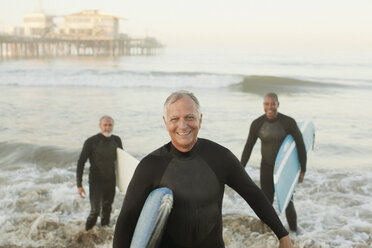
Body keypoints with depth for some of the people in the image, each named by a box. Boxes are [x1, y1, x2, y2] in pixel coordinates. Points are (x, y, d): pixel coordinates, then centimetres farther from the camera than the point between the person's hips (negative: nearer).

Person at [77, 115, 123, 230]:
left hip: (111, 182, 4)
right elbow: (81, 163, -8)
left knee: (107, 211, 15)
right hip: (96, 182, -4)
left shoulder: (117, 140, 2)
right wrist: (79, 184, -11)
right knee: (95, 211, -8)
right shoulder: (91, 142, -12)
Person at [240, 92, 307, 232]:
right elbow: (248, 148, 0)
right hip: (266, 168, 3)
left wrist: (303, 170, -6)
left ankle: (294, 232, 19)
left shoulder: (288, 122, -16)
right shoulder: (257, 124, -8)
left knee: (287, 203, -3)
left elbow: (301, 145, -8)